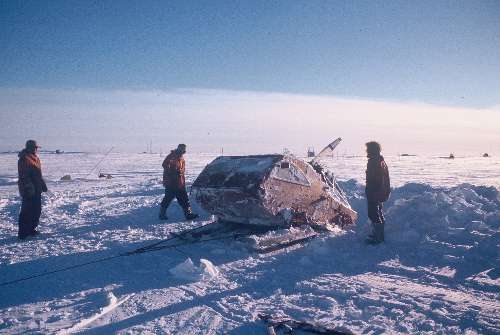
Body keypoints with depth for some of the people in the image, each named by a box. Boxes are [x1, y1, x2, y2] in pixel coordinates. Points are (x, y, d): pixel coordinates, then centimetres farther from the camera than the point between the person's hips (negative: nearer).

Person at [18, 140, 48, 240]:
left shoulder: (35, 158, 15)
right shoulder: (24, 159, -16)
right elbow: (24, 176, -21)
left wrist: (43, 184, 21)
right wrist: (29, 188, -24)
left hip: (36, 189, 10)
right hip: (28, 190, -10)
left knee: (37, 210, 14)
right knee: (26, 211, -5)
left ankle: (32, 229, 25)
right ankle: (23, 233, 2)